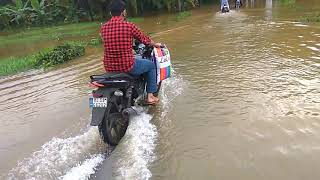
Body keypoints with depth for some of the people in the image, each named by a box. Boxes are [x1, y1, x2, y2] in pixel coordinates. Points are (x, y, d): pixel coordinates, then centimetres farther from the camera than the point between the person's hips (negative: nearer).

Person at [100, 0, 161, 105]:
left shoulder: (103, 27, 2)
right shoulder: (129, 26, -12)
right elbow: (145, 40, 2)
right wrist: (156, 45, 24)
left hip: (109, 68, 6)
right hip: (127, 67, -6)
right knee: (151, 65, 20)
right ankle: (150, 96, 20)